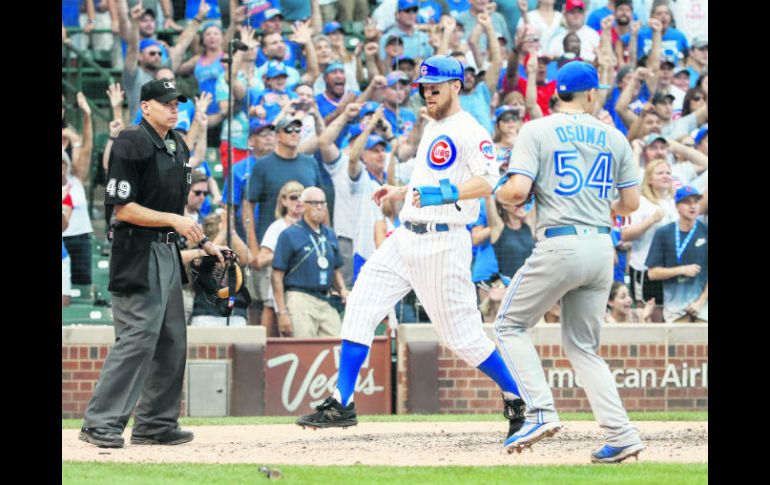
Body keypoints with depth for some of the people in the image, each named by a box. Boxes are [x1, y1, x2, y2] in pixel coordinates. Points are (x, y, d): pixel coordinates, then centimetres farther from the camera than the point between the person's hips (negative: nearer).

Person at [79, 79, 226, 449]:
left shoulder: (177, 146, 16)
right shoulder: (131, 144, -11)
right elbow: (123, 209, -16)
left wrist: (202, 241, 19)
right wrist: (174, 220, -20)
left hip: (168, 252, 9)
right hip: (137, 253, -9)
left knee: (172, 341, 9)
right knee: (138, 337, -15)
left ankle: (156, 424, 17)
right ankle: (101, 423, -12)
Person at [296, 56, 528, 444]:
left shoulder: (468, 131, -12)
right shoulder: (433, 128, 18)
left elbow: (487, 181, -27)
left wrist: (444, 194, -38)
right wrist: (402, 192, 29)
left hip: (443, 242, -9)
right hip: (406, 237, 9)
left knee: (460, 333, -6)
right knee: (361, 305, -1)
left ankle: (517, 398, 11)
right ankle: (341, 404, 0)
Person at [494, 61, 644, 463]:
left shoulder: (537, 131, -1)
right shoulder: (613, 137, 11)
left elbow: (517, 191, -11)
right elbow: (631, 203, 13)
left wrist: (499, 193, 12)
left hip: (559, 245, -5)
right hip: (602, 247, 5)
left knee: (510, 325, 10)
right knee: (582, 346, 13)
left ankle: (541, 412, -7)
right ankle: (620, 434, -1)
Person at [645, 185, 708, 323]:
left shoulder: (705, 232, 1)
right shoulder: (663, 234, 3)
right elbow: (653, 273, 2)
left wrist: (701, 301, -4)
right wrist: (682, 270, -9)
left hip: (702, 298, 0)